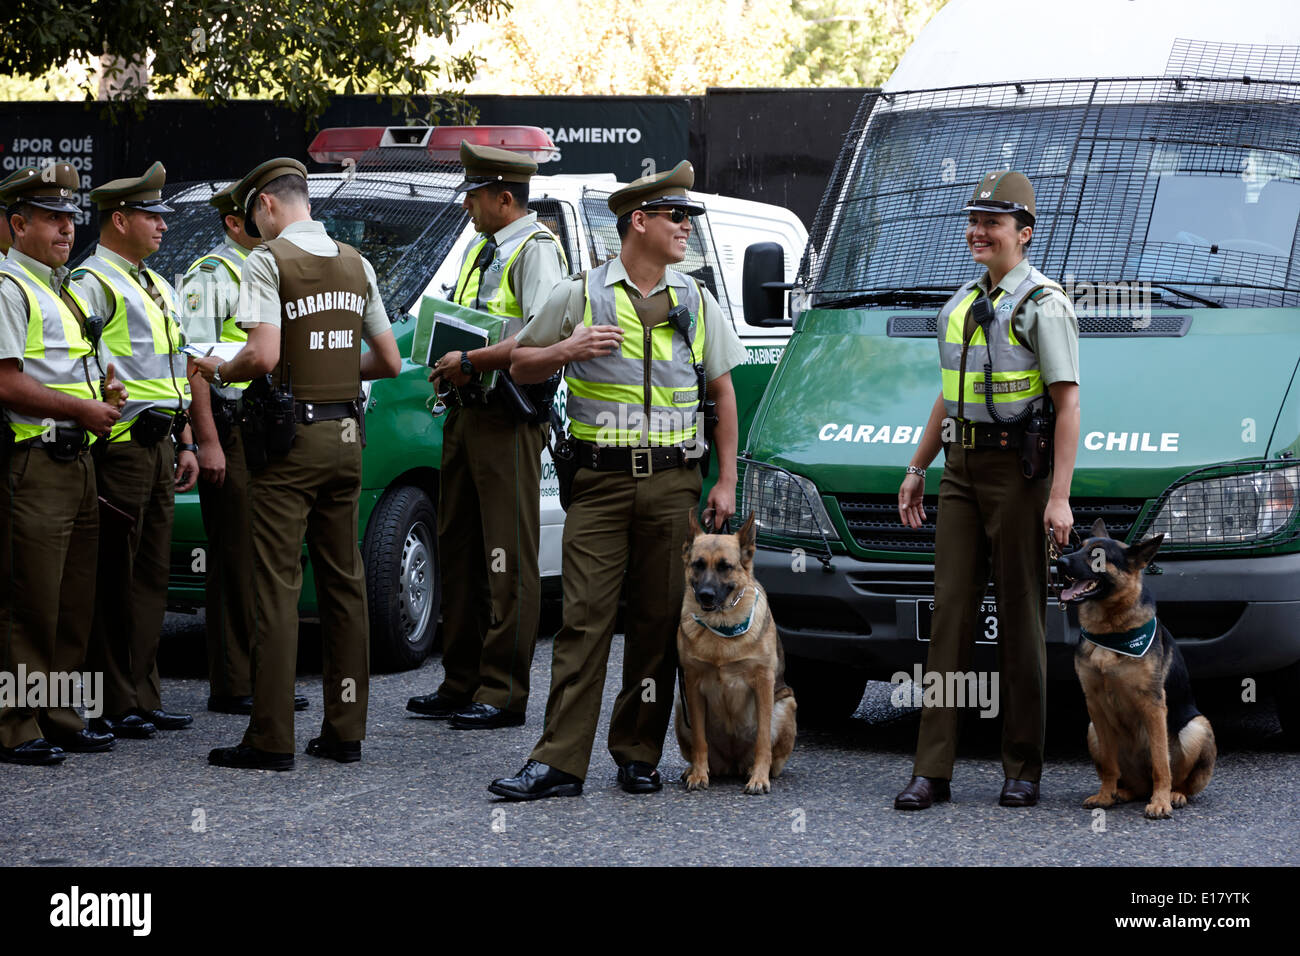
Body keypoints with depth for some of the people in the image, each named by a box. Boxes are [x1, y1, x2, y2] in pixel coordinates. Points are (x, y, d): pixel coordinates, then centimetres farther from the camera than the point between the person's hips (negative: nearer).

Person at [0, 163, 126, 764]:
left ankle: (60, 718, 20)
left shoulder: (64, 289, 21)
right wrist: (84, 410, -13)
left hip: (77, 460, 10)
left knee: (75, 603, 12)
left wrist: (104, 393, 10)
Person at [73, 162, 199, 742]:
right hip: (121, 447, -9)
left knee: (151, 574, 11)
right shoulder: (93, 284, -8)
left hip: (159, 445, 9)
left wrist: (185, 443, 21)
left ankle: (144, 698, 16)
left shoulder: (158, 289, 21)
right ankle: (113, 705, -2)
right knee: (114, 579, -5)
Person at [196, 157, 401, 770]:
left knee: (277, 586, -4)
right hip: (346, 435, 6)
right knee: (344, 581, 10)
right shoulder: (355, 263, 12)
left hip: (290, 441, -6)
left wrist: (220, 371, -1)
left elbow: (264, 355, -20)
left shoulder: (267, 260, -8)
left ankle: (271, 738, -4)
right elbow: (389, 362, 14)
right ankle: (345, 730, 13)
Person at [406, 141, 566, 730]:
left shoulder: (534, 249, -10)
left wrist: (469, 361, -19)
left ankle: (503, 693, -4)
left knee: (507, 558, -7)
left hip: (508, 421, -10)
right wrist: (450, 367, 8)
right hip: (465, 415, 10)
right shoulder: (480, 249, 20)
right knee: (459, 549, 12)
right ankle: (461, 685, 20)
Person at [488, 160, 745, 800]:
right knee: (584, 620, -7)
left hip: (673, 482, 2)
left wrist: (726, 481, 9)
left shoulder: (696, 301, 12)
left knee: (658, 621, 3)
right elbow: (520, 366, 11)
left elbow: (723, 392, 16)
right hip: (601, 481, -2)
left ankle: (638, 755, 13)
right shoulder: (579, 294, 5)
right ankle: (559, 762, -8)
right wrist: (568, 349, -10)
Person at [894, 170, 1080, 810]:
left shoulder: (1043, 305, -7)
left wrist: (1059, 496, -19)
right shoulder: (961, 304, 16)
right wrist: (916, 470, 21)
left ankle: (1022, 770, 8)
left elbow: (1068, 406, -12)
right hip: (961, 471, 6)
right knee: (950, 614, 1)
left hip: (1017, 472, -6)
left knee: (1021, 620, 0)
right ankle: (931, 771, 1)